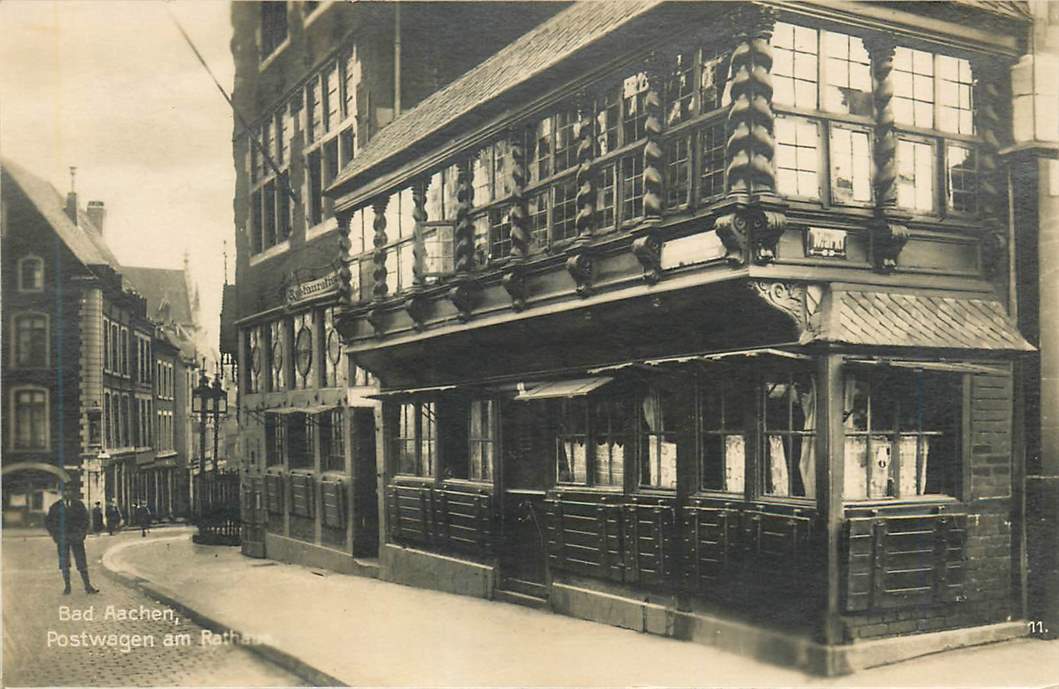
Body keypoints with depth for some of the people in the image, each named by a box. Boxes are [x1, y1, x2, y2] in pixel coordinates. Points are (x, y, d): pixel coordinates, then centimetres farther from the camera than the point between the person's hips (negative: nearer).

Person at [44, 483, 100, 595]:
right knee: (64, 564, 3)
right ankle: (67, 587, 13)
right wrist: (54, 534, 1)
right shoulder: (56, 507, 5)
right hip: (62, 538, 0)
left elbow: (85, 519, 10)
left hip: (76, 537, 0)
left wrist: (82, 533, -2)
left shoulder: (79, 505, 5)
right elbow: (48, 522, 11)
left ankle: (88, 586, 3)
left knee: (82, 563, -2)